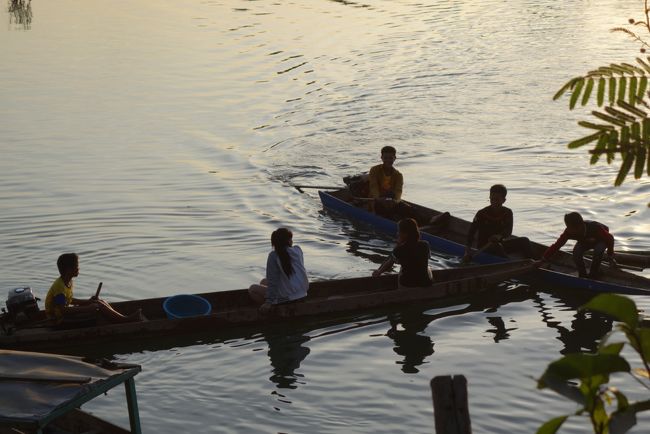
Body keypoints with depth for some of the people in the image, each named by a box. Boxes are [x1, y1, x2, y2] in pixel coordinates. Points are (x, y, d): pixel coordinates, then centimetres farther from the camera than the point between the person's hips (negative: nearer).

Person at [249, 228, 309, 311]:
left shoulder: (274, 256, -16)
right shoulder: (298, 250, -3)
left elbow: (272, 280, -14)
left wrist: (269, 302, -10)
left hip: (286, 297, -7)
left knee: (252, 289, 9)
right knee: (264, 281, 26)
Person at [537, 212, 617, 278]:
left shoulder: (595, 228, -42)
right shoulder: (569, 232, -32)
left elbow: (610, 238, -27)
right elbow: (557, 245, -25)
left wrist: (611, 257, -19)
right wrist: (543, 260, -25)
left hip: (600, 240, -3)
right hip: (584, 241, 3)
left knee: (598, 251, -34)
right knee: (576, 253, -26)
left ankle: (593, 275, -13)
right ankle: (583, 276, -5)